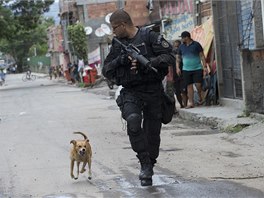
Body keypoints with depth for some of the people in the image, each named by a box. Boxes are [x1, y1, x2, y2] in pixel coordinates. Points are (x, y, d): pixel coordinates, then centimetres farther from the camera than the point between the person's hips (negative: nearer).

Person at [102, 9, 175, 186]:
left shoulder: (149, 36, -4)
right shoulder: (118, 44, 10)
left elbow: (169, 57, -10)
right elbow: (106, 70, 8)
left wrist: (146, 63, -20)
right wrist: (121, 60, -10)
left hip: (153, 91, -2)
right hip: (131, 92, 2)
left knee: (152, 132, 3)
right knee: (133, 120, -26)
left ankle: (149, 169, 22)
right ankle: (145, 164, -16)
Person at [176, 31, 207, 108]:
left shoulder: (196, 44, -1)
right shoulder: (181, 47, 10)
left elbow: (202, 56, -1)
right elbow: (178, 58, 15)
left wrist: (205, 67, -8)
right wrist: (177, 68, 2)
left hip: (197, 68, -3)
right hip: (186, 70, 3)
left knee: (198, 84, -11)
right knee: (189, 86, 1)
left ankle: (200, 97, 16)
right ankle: (191, 103, 4)